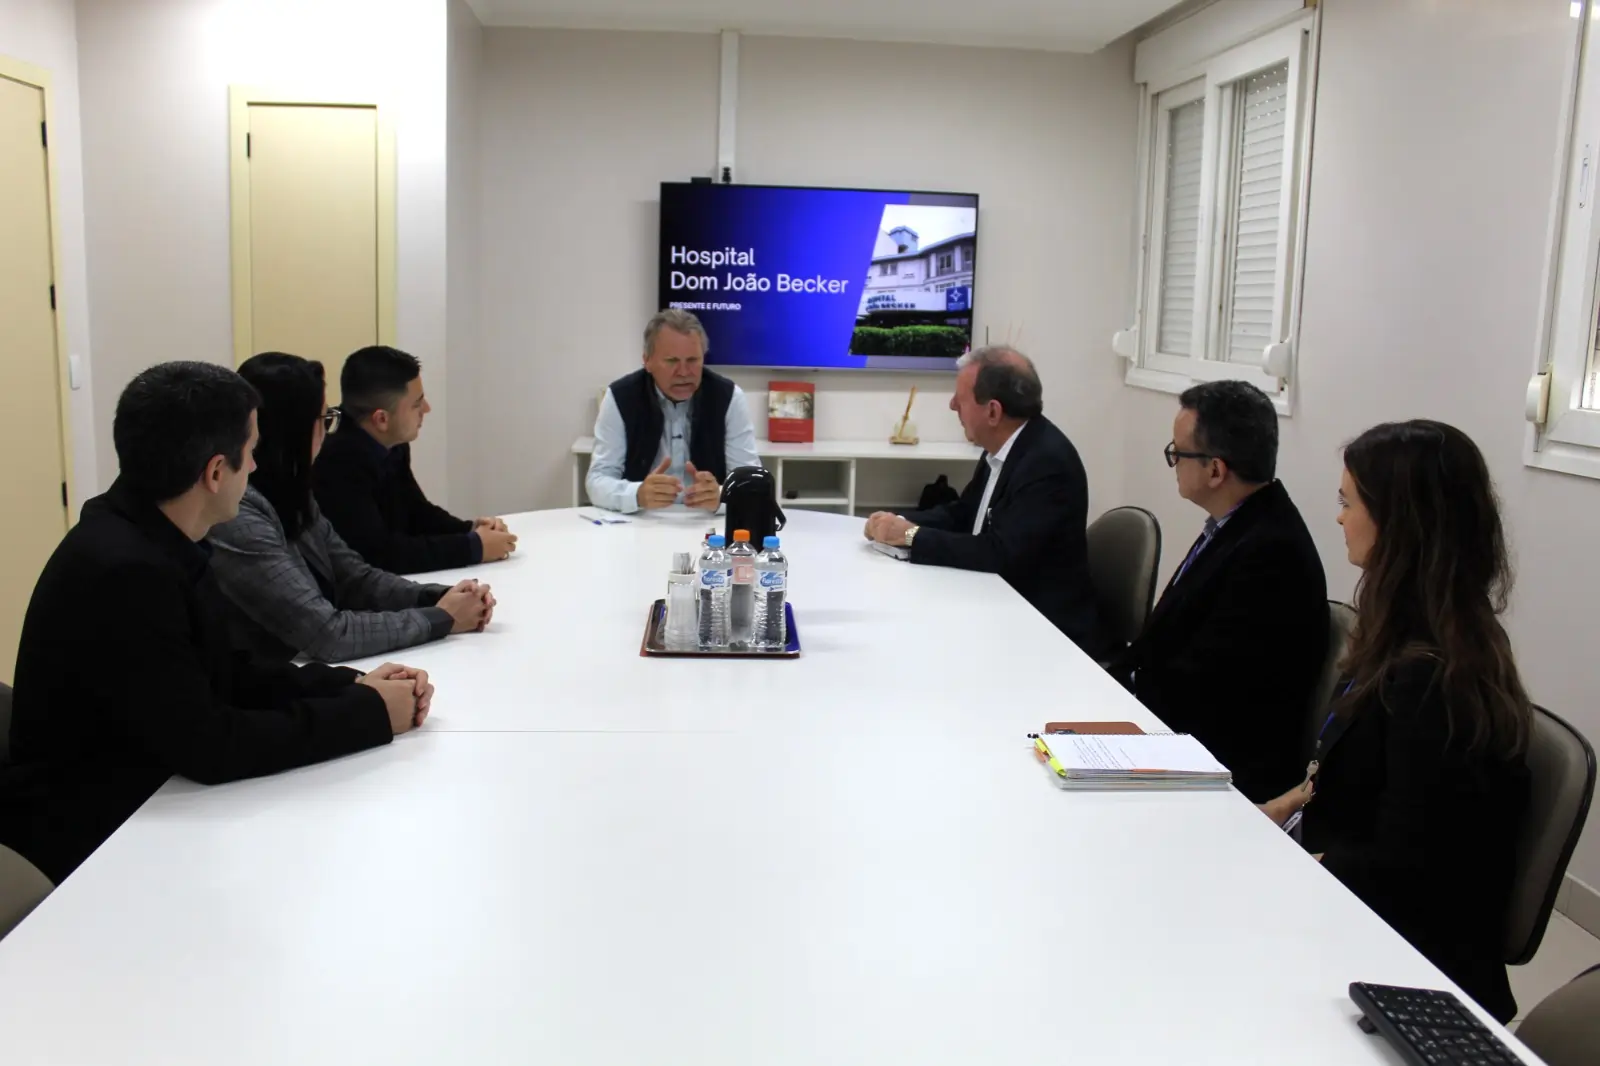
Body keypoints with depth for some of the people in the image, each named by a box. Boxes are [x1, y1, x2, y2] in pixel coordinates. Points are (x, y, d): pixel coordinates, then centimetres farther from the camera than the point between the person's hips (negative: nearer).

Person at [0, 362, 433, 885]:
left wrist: (350, 685, -6)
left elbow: (227, 674, 8)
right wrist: (368, 712, -19)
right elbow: (208, 746, -26)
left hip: (148, 803, 8)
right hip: (91, 839, -8)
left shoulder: (156, 542, 1)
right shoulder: (124, 571, -27)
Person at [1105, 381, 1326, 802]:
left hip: (1228, 768, -8)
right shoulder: (1240, 523, 5)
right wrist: (1106, 675, -3)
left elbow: (1192, 692, -22)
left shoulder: (1271, 552, -24)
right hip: (1179, 735, 8)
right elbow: (1166, 639, 9)